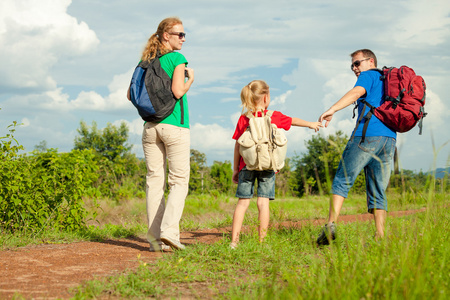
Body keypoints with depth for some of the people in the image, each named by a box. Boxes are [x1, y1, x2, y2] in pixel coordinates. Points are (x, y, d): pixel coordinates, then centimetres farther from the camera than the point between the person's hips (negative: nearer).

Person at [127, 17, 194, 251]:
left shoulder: (146, 61, 12)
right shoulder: (177, 58, -6)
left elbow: (131, 95, 13)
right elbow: (178, 91, -17)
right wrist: (190, 78, 1)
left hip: (151, 125, 6)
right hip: (174, 126, -5)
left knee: (155, 181, 6)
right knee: (179, 181, 2)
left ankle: (155, 239, 4)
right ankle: (168, 231, -13)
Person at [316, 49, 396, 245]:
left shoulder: (369, 76, 6)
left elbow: (357, 91, -15)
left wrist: (332, 109, -27)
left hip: (367, 135, -7)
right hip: (389, 137, 7)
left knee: (342, 180, -5)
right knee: (378, 191, 6)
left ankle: (331, 224, -19)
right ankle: (380, 236, -4)